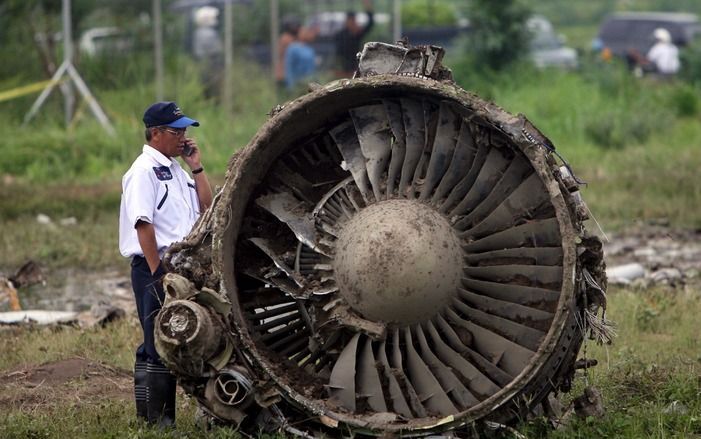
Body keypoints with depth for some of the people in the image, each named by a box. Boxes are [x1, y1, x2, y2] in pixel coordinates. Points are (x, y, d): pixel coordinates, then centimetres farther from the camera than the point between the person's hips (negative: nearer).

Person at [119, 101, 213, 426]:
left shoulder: (176, 170, 17)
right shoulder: (145, 170, -10)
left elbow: (207, 208, 16)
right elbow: (143, 224, -18)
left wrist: (196, 168, 8)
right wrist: (157, 273, -22)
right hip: (156, 268, -9)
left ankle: (147, 413, 19)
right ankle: (159, 418, -5)